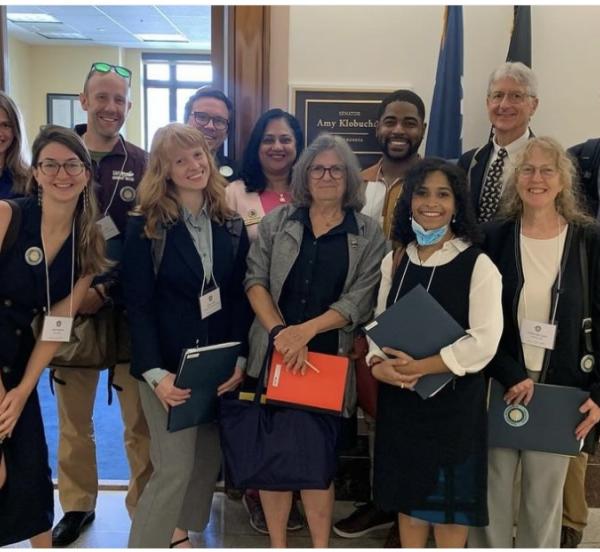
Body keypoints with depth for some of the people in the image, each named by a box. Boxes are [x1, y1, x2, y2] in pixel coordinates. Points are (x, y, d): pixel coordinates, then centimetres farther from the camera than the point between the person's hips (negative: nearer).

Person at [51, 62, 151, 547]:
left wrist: (107, 291, -13)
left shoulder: (143, 165, -1)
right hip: (69, 306, 2)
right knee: (73, 416, 13)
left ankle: (145, 505, 22)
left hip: (127, 307, -2)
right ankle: (77, 503, 32)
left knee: (139, 418, 4)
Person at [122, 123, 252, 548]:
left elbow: (241, 297, 4)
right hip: (169, 362, -4)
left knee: (209, 457, 13)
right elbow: (138, 304, -12)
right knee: (176, 466, -6)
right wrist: (154, 372, -19)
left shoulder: (231, 224, 4)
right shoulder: (145, 225, -9)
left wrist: (240, 358, -6)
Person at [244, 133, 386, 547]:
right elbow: (255, 280, 0)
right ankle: (277, 546, 24)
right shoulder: (278, 221, 7)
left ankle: (321, 547, 22)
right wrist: (281, 332, -14)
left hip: (329, 360, -1)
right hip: (274, 356, 2)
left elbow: (358, 301, -5)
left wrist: (305, 330, -17)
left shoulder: (369, 235, 3)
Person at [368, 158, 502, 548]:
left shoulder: (478, 265, -10)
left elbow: (483, 342, -17)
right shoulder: (395, 261, 6)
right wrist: (378, 364, -11)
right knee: (408, 492, 17)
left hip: (453, 399, -4)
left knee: (449, 499, 8)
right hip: (399, 398, 5)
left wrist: (419, 368, -21)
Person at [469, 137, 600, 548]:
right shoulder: (494, 238, 0)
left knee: (545, 497, 11)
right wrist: (510, 374, -13)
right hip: (499, 386, 0)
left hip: (560, 390, 0)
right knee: (492, 491, 8)